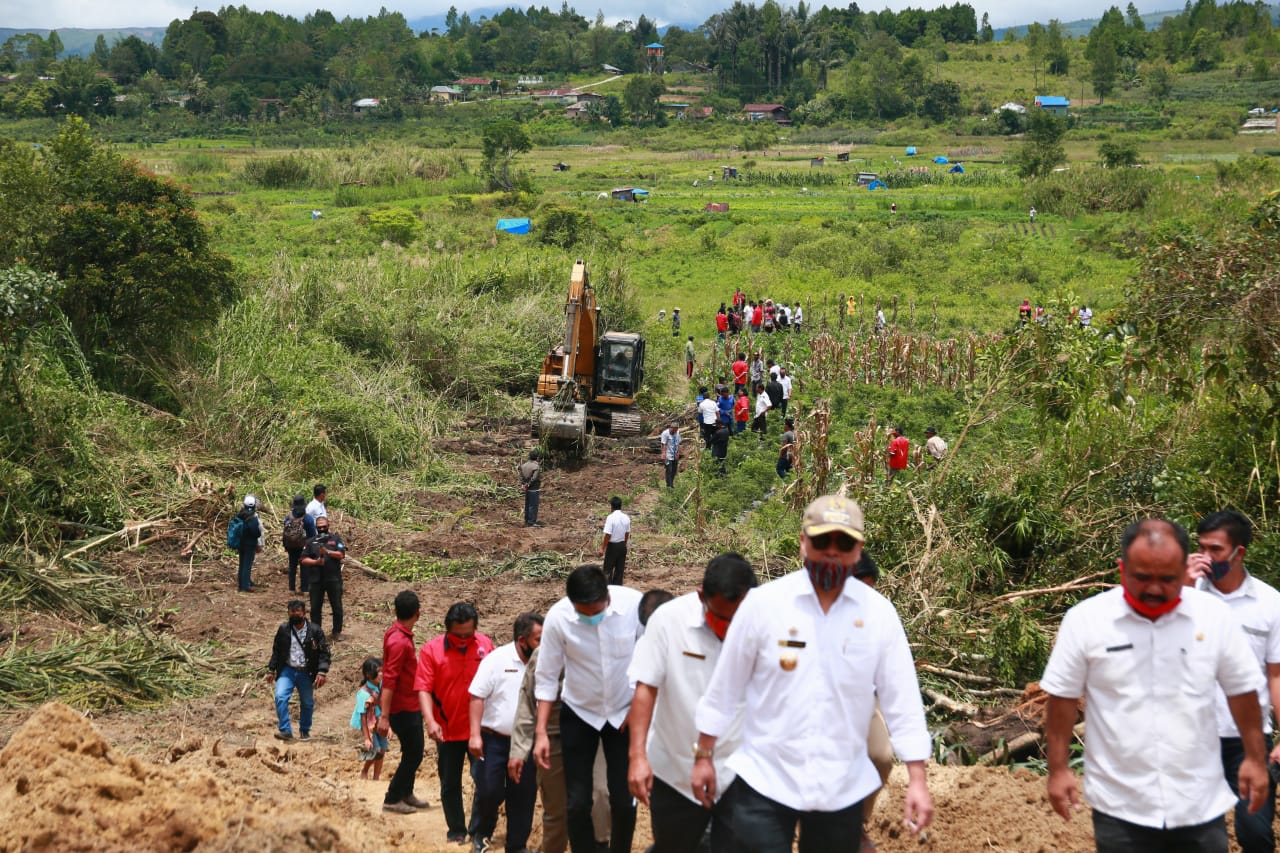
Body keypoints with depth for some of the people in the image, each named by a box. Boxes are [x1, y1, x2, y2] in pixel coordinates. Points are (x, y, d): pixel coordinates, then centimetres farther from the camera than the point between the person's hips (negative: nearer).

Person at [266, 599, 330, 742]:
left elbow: (324, 652, -7)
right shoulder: (283, 630, 1)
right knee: (280, 697, -19)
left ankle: (305, 731, 31)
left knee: (307, 703, 11)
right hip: (287, 670, 0)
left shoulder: (315, 631, -6)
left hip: (306, 673, 0)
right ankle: (285, 730, -16)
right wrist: (271, 670, 9)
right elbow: (276, 651, 11)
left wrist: (322, 672, -16)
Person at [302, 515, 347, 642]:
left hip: (333, 579, -2)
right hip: (316, 579, 2)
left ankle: (337, 632, 13)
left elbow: (342, 555, -7)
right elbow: (304, 560, 6)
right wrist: (315, 562, -11)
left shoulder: (336, 539, 5)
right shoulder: (311, 542, 11)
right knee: (315, 607, 6)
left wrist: (327, 552, -19)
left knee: (337, 607, 3)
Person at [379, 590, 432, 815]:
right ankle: (392, 800, 8)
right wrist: (384, 717, -27)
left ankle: (406, 794, 31)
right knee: (413, 754, -1)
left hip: (410, 706, 9)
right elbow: (389, 680, -27)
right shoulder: (399, 641, -26)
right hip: (404, 709, -9)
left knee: (414, 752, 19)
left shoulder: (399, 634, 4)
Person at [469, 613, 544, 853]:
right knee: (489, 791, 0)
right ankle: (480, 833, 27)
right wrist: (475, 735, -15)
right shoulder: (496, 660, -11)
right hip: (494, 739, -3)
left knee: (523, 796, 6)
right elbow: (477, 697, -9)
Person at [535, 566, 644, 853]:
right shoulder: (557, 617, -22)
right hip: (579, 714, 0)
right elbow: (547, 677, -10)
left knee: (624, 801, -1)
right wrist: (541, 732, -11)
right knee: (577, 803, 0)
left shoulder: (634, 605, -25)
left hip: (625, 712, 0)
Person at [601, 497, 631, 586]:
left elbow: (608, 535, -19)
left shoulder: (610, 517, -18)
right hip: (622, 545, 6)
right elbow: (627, 533, 9)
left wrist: (602, 548, -11)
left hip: (612, 546, -6)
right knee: (620, 569, 12)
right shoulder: (626, 518, 1)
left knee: (608, 569, 3)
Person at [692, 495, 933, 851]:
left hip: (842, 788, 2)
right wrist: (704, 756, 5)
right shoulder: (763, 602, -8)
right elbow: (724, 688, 0)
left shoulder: (880, 614, -4)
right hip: (764, 782, -2)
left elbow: (902, 701, -1)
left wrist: (917, 780, -4)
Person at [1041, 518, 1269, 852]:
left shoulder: (1214, 616, -3)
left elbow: (1241, 690, 7)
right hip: (1119, 807, -1)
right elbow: (1063, 698, -1)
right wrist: (1058, 770, -1)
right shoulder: (1085, 620, -8)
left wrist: (1255, 758, 9)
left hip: (1200, 804, 1)